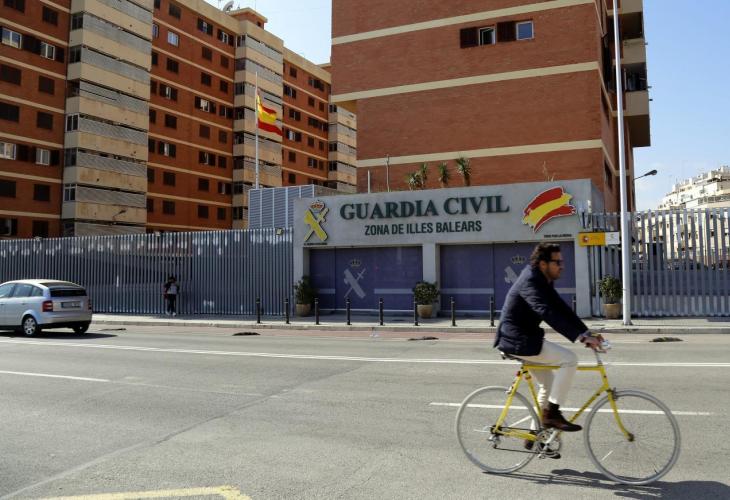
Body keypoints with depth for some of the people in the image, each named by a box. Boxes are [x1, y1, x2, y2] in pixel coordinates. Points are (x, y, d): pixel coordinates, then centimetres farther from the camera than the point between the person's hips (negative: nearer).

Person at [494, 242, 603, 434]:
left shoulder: (544, 282, 10)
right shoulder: (530, 282, -21)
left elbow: (562, 309, 9)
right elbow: (548, 313, -34)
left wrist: (587, 333, 0)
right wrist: (580, 336, -38)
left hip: (525, 339, 10)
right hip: (518, 340, -10)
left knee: (549, 384, 18)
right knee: (569, 359, -17)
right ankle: (551, 413, -11)